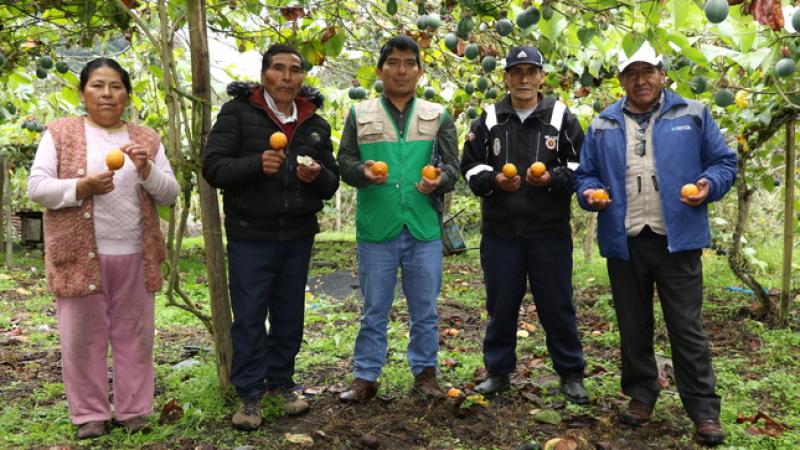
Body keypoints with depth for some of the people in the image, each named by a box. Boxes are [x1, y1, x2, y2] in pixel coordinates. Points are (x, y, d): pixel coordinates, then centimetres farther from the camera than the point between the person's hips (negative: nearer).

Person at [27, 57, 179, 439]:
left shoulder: (147, 139, 11)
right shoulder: (60, 133, 4)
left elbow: (170, 194, 7)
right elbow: (36, 188, -2)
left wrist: (147, 170, -12)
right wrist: (82, 187, -18)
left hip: (135, 255, 2)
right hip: (80, 255, -2)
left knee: (134, 335, 7)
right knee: (82, 337, 4)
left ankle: (134, 410, 19)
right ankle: (90, 414, 18)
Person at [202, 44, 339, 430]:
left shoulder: (315, 124, 9)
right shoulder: (237, 112, -3)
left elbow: (331, 183, 9)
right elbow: (212, 167, -10)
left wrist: (317, 175, -14)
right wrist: (256, 164, -26)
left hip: (298, 237, 4)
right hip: (250, 236, -4)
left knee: (290, 314, 12)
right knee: (249, 316, 2)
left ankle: (282, 382, 28)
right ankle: (250, 394, 15)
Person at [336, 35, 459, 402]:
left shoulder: (438, 117, 9)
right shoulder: (360, 115, 7)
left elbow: (451, 164, 7)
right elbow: (344, 160, 6)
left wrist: (440, 180, -15)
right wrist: (362, 171, -15)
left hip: (424, 229, 1)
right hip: (376, 229, -1)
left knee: (424, 309, 10)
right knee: (374, 310, 8)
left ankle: (425, 372, 25)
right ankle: (366, 377, 19)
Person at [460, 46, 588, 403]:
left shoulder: (561, 118, 3)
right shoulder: (488, 120, 6)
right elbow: (470, 167, 7)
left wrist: (552, 178, -15)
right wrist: (494, 179, -12)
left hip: (550, 231, -1)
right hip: (500, 230, 2)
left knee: (557, 305, 6)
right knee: (501, 305, 10)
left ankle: (571, 374, 21)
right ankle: (498, 371, 25)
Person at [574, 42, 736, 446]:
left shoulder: (693, 114, 5)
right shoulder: (603, 124, 10)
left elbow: (724, 161, 7)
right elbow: (585, 174, 14)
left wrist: (709, 184, -13)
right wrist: (590, 193, -7)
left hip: (677, 240, -2)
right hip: (624, 242, 2)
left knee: (686, 327, 2)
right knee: (633, 326, 13)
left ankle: (703, 408, 13)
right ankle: (641, 394, 29)